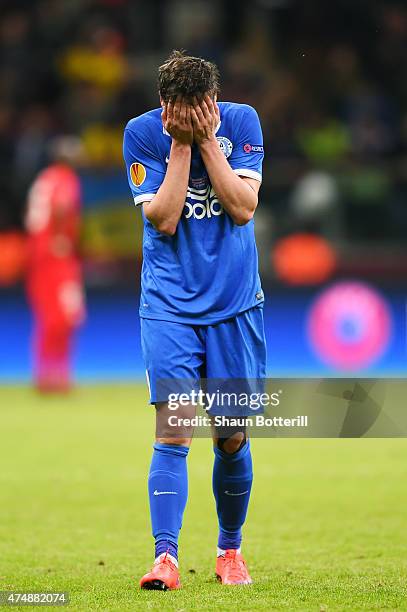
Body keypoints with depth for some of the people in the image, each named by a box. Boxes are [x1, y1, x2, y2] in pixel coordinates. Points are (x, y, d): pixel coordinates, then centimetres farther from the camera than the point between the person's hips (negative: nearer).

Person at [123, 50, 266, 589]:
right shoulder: (142, 133, -7)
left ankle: (229, 549, 25)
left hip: (235, 306, 2)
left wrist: (207, 140, -16)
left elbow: (244, 208, -12)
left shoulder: (241, 121, -4)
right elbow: (163, 219, -13)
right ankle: (166, 558, -17)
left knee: (232, 438, 6)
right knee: (172, 431, -14)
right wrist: (181, 145, -17)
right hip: (170, 306, -1)